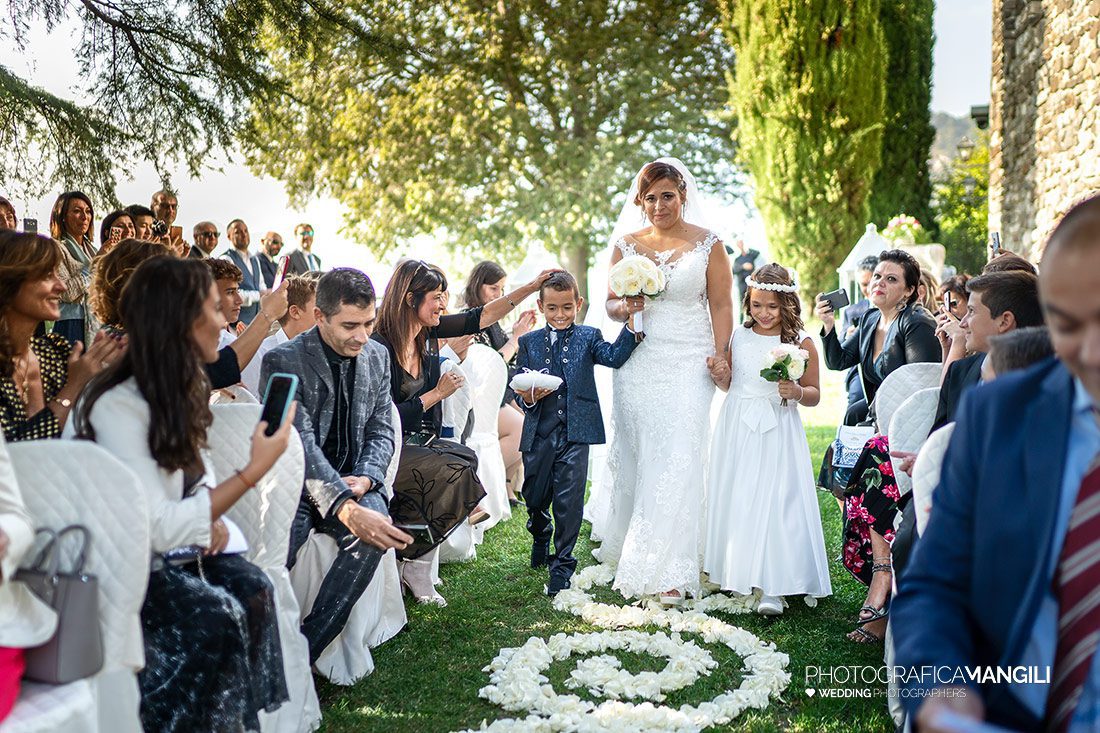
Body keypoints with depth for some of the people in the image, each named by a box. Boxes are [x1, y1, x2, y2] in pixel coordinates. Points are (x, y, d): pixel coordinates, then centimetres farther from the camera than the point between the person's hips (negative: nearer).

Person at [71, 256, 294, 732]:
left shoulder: (177, 390, 3)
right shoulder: (118, 407, -25)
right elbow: (162, 530, -29)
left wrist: (213, 517, -7)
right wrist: (253, 471, -27)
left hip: (171, 550, 8)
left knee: (251, 588, -16)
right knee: (216, 617, -26)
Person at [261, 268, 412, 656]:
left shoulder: (377, 356, 8)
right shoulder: (282, 361, -11)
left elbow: (381, 430, 10)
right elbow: (300, 444, -21)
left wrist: (364, 478, -13)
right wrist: (345, 507, -34)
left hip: (352, 481, 4)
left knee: (377, 530, -29)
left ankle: (302, 651, -21)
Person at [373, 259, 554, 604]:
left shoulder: (427, 331, 3)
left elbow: (480, 317, 9)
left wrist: (532, 286, 7)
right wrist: (438, 393, -14)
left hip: (419, 442, 8)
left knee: (466, 459, -19)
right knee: (454, 471, -25)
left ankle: (416, 562, -10)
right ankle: (416, 565, -5)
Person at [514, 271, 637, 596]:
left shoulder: (588, 337, 6)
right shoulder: (529, 342, 10)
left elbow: (615, 357, -12)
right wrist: (528, 398, -15)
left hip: (575, 434, -2)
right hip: (538, 434, 2)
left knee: (568, 501, -4)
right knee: (535, 497, 15)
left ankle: (562, 565, 10)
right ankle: (540, 540, 46)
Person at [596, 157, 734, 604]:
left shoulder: (707, 243, 3)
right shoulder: (626, 245, 10)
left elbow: (721, 304, 2)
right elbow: (610, 303, 15)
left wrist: (720, 354, -11)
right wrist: (622, 307, -8)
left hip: (688, 365, -3)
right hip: (637, 364, 3)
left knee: (678, 461, -10)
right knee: (635, 458, 6)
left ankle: (667, 571, -6)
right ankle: (631, 550, 21)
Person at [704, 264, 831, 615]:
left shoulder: (801, 343, -3)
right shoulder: (737, 337, 5)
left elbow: (814, 394, 2)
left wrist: (796, 392, -19)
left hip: (777, 434, -3)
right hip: (738, 429, 4)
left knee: (774, 503, -8)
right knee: (735, 499, 10)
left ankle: (771, 587, -5)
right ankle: (733, 572, 26)